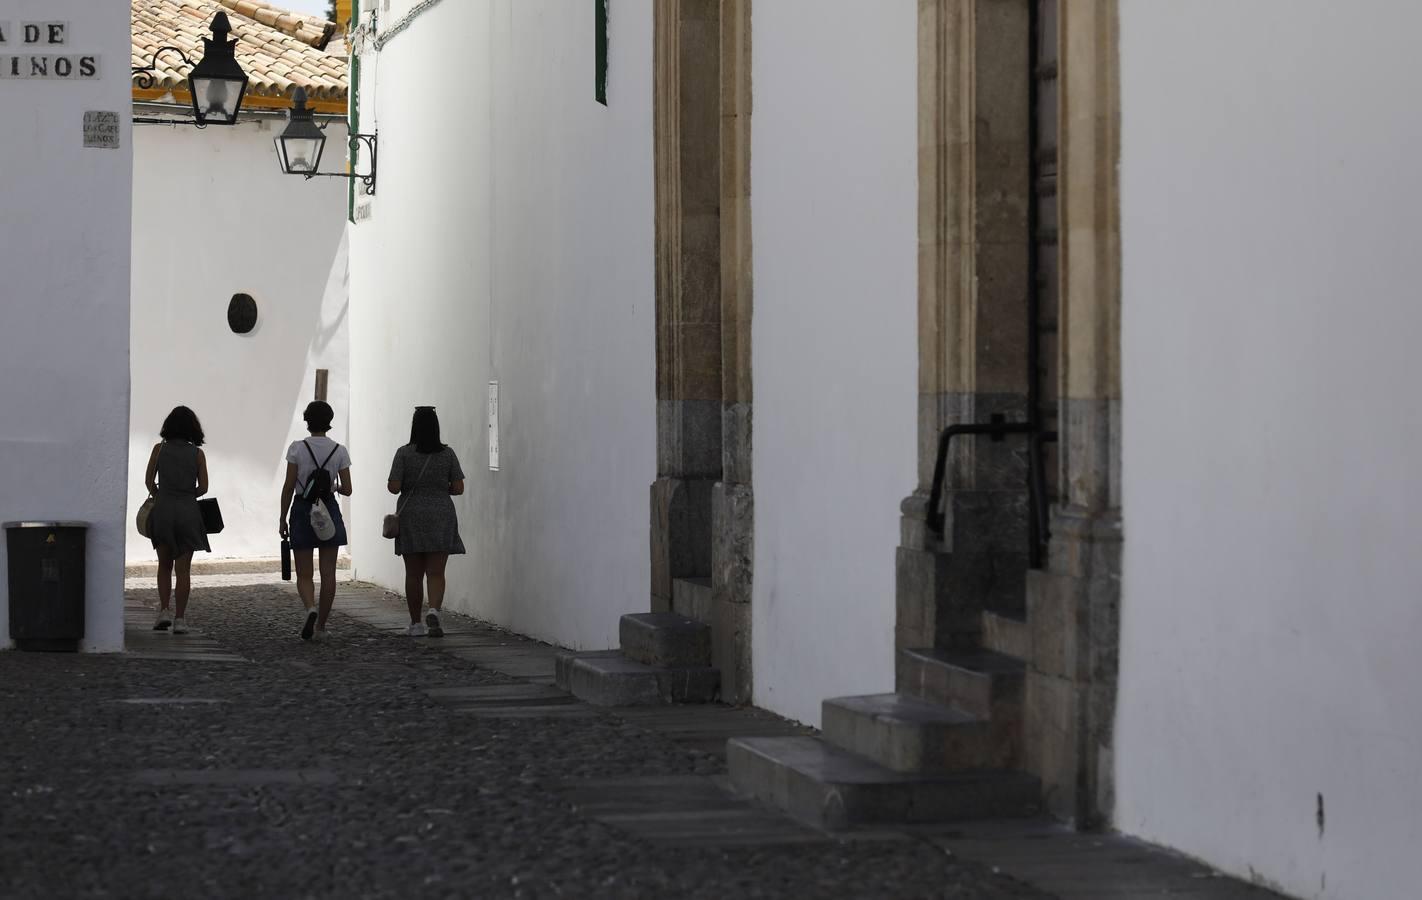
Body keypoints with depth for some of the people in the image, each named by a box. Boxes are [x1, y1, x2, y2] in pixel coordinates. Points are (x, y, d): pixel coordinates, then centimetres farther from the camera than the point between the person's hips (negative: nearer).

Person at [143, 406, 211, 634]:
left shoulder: (159, 449, 0)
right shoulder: (197, 453, -1)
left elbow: (149, 481, 4)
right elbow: (203, 487, -1)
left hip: (162, 511, 1)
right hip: (188, 513, -1)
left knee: (164, 565, 15)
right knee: (183, 568, 3)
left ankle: (164, 612, 2)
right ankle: (180, 619, 0)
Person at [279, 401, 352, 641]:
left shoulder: (297, 448, -7)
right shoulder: (339, 451, -2)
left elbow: (289, 487, -6)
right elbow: (347, 490, -2)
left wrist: (283, 519, 1)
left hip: (302, 512, -1)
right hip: (329, 511, 1)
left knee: (304, 574, 4)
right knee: (328, 574, 8)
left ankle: (311, 608, -24)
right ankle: (321, 625, 10)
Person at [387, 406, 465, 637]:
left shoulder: (404, 453, -7)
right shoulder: (447, 454, -2)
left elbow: (394, 487, -11)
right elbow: (458, 488, -2)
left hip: (411, 518, 0)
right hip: (441, 518, 0)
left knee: (414, 574, 10)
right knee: (436, 573, -1)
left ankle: (416, 623, 15)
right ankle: (434, 611, -25)